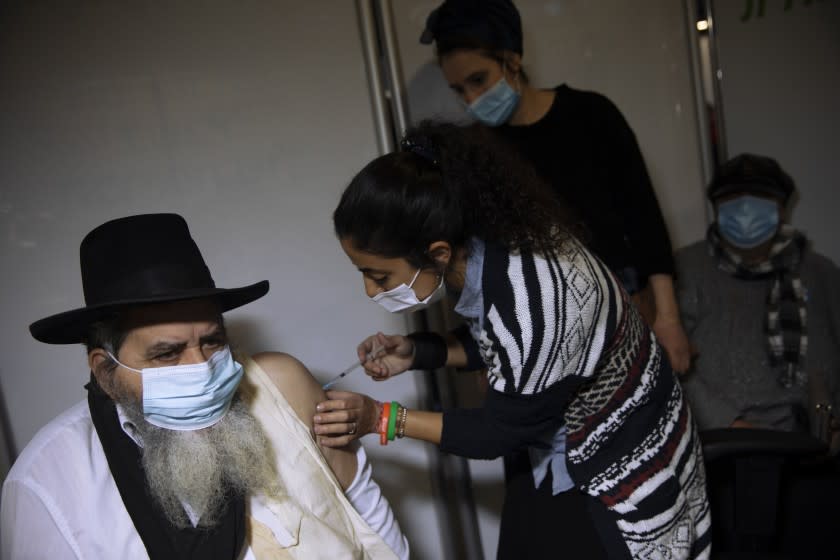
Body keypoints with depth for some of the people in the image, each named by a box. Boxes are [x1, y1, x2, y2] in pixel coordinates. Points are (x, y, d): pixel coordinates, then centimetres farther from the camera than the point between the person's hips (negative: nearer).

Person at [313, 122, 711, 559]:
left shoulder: (528, 304, -37)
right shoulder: (485, 244, -14)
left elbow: (503, 431, -22)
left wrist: (381, 418, -20)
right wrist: (417, 352, -10)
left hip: (622, 468, -7)